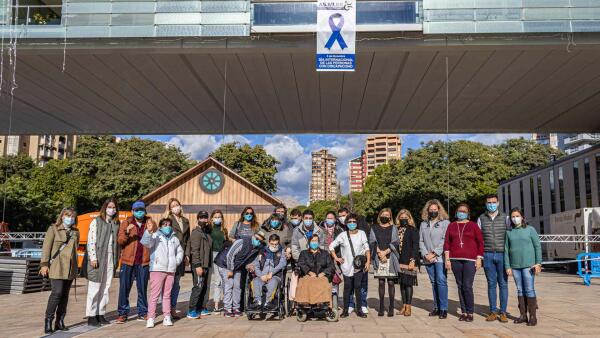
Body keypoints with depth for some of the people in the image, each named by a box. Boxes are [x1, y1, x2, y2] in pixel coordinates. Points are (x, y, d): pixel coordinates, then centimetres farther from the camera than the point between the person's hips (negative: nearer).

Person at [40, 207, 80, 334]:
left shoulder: (75, 232, 15)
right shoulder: (53, 229, 2)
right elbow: (46, 246, -4)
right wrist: (44, 264, -11)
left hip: (70, 267, 5)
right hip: (56, 266, -5)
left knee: (65, 294, 6)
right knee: (57, 292, -14)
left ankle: (60, 322, 13)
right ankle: (48, 321, -3)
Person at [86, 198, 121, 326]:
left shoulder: (116, 224, 13)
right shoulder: (96, 222, 0)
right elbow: (91, 240, -7)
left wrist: (117, 259, 8)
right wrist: (93, 257, -14)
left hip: (111, 259, 5)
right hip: (98, 259, -5)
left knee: (105, 288, 9)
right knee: (94, 288, -2)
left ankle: (101, 314, 16)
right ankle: (91, 316, 4)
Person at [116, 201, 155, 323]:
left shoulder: (151, 223, 7)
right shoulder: (126, 223, 5)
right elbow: (120, 241, -3)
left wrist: (151, 231, -16)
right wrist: (127, 232, -22)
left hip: (143, 262, 1)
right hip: (128, 261, -1)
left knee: (142, 288, 9)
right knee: (124, 287, 1)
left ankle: (142, 313, 20)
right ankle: (122, 313, 11)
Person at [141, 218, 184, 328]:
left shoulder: (174, 239, 19)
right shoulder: (155, 236, 2)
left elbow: (180, 251, 29)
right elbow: (145, 242, -16)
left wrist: (177, 261, 11)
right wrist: (149, 231, -31)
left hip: (171, 270, 5)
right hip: (157, 269, -5)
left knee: (167, 294, 10)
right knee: (154, 294, -7)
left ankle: (167, 317, 15)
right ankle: (151, 318, -3)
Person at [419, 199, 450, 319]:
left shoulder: (445, 222, 1)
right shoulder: (423, 224, 16)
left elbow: (445, 240, -7)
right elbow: (421, 241, 13)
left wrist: (435, 253, -11)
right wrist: (425, 254, -1)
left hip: (440, 258, -5)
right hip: (428, 259, 5)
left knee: (441, 281, -10)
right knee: (433, 282, 9)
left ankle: (443, 308, -6)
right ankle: (436, 307, 16)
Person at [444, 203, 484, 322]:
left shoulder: (473, 225, 6)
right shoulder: (451, 226, 12)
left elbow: (480, 242, 4)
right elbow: (447, 243, 9)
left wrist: (479, 258, -3)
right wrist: (447, 259, 2)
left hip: (470, 260, -3)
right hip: (455, 260, 3)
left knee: (467, 286, -8)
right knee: (460, 286, 6)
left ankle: (470, 312, 3)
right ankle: (463, 312, 13)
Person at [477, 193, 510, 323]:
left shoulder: (505, 218, 5)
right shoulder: (481, 219, 8)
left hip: (502, 255, -1)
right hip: (488, 255, 1)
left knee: (503, 284, 2)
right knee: (491, 284, 5)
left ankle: (503, 312, 9)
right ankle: (493, 311, 12)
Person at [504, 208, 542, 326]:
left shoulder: (530, 230, 2)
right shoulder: (509, 232, 9)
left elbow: (537, 246, 1)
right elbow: (506, 250, 9)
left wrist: (538, 263, -5)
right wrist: (507, 266, 4)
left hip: (528, 264, -3)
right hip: (515, 266, 3)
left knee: (529, 290, -5)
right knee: (520, 290, 8)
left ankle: (533, 316, 2)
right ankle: (523, 315, 15)